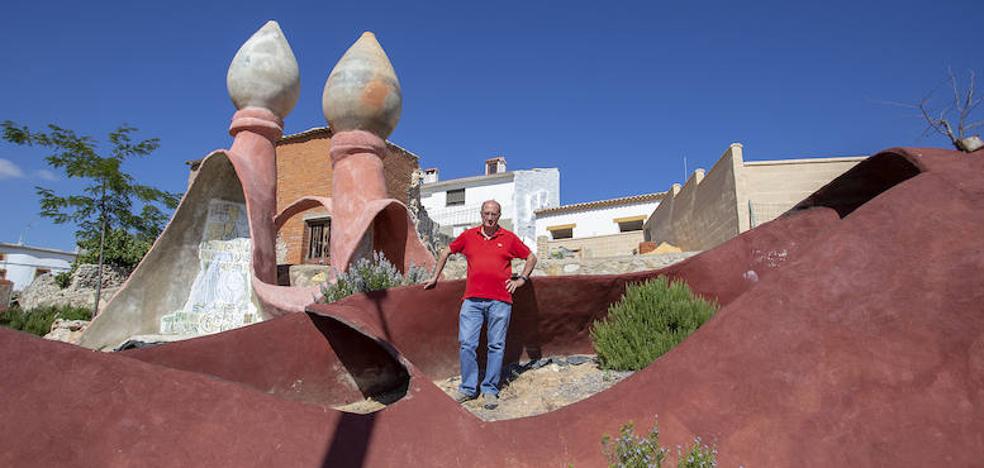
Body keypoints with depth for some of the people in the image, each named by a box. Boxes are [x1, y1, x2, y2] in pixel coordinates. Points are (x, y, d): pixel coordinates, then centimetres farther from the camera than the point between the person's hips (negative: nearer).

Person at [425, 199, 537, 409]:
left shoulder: (509, 238, 8)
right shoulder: (468, 236, 11)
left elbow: (531, 257, 18)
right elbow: (446, 252, 23)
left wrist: (522, 279, 8)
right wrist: (435, 277, 23)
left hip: (500, 300, -1)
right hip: (472, 299, 1)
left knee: (496, 346, 4)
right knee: (466, 344, -2)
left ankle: (490, 390, 14)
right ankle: (468, 388, 12)